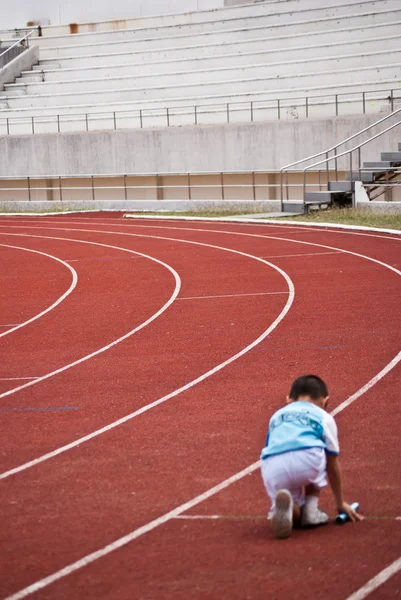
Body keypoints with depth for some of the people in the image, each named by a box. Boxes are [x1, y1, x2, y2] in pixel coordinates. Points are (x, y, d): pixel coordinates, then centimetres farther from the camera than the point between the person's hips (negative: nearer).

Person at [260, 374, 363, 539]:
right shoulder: (324, 417, 26)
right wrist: (340, 503, 41)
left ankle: (292, 508, -14)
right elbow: (332, 465, 30)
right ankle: (311, 508, 16)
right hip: (307, 460, -2)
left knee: (294, 516, 23)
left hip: (272, 471, 2)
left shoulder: (277, 416, 35)